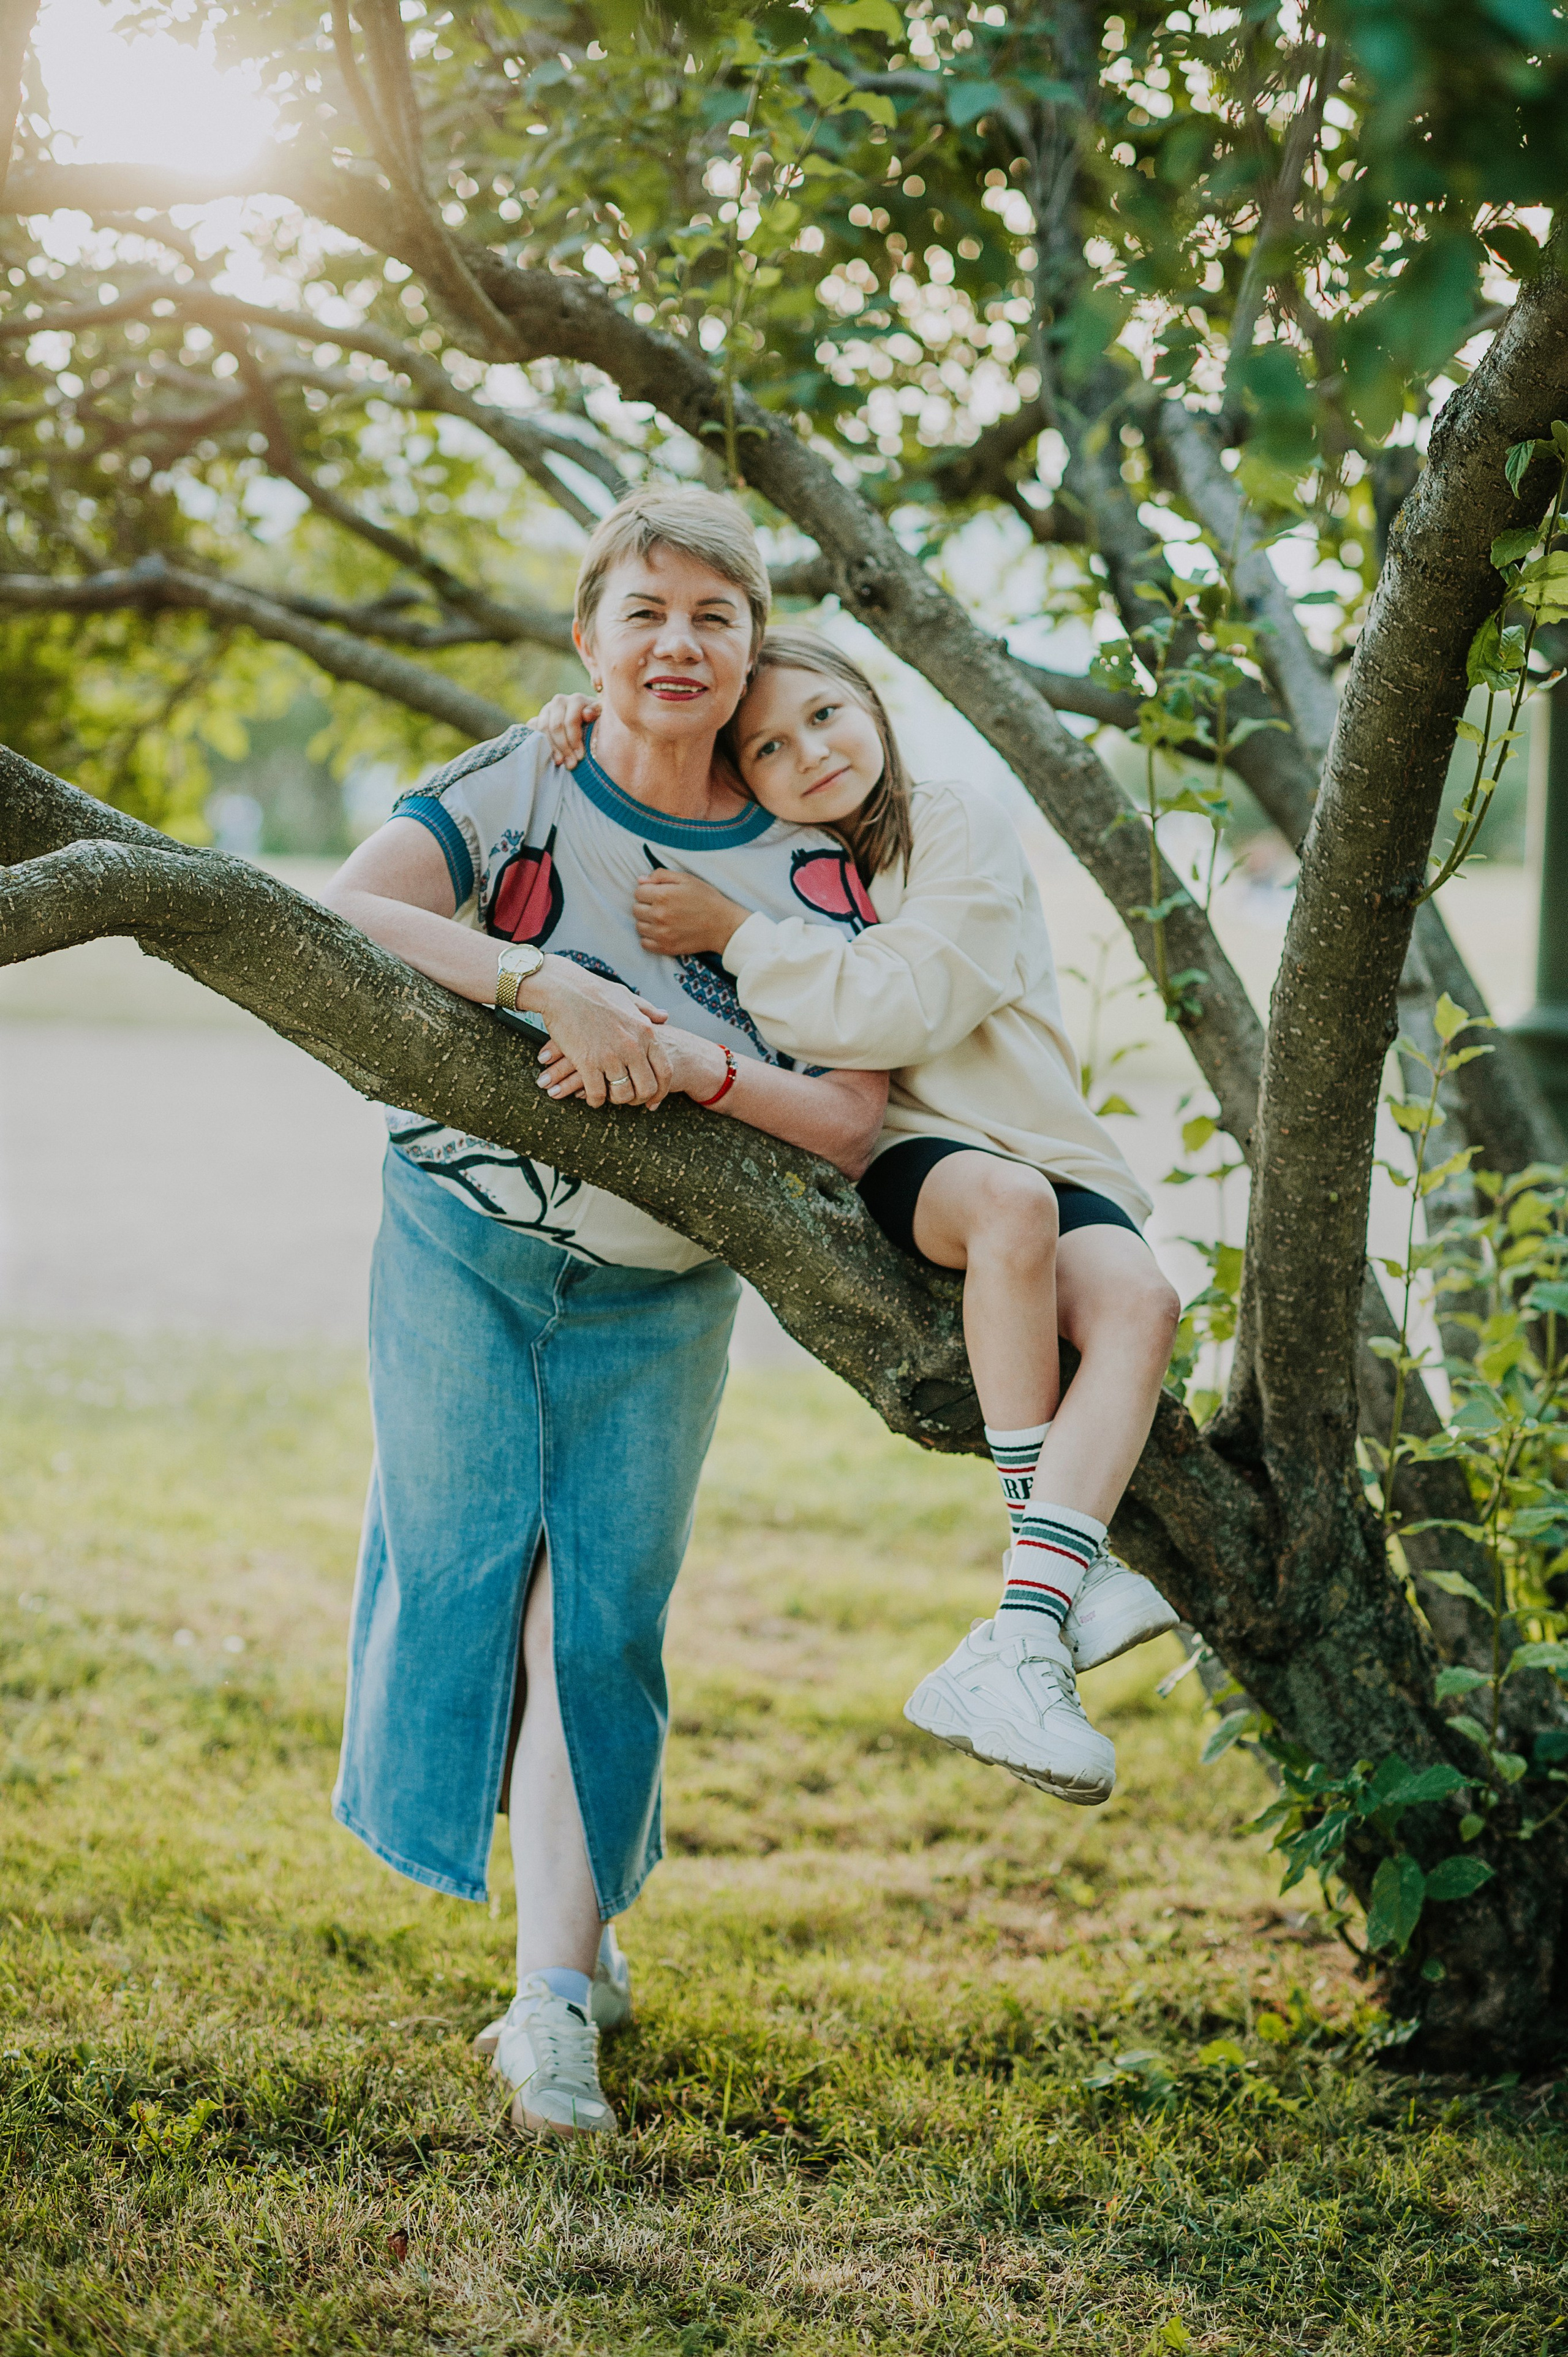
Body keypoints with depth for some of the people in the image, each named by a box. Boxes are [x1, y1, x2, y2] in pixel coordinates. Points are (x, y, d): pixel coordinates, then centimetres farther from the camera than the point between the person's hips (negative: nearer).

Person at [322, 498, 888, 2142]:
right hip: (459, 1245, -1)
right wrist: (550, 985, -35)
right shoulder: (517, 790, -9)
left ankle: (556, 1995, -1)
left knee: (601, 1616, -3)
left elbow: (853, 1133, -10)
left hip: (655, 1298, 1)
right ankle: (576, 1936, 15)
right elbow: (341, 916, -26)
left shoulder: (802, 868, -4)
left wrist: (695, 1063, -27)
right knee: (471, 1563, -3)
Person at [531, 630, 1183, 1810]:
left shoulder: (964, 835, -1)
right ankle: (1069, 1564, -33)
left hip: (1049, 1154, 0)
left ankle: (1016, 1641, -41)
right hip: (900, 1163, 1)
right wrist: (581, 730, 4)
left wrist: (737, 933, -15)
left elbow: (901, 1008, -16)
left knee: (1139, 1299, -33)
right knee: (1011, 1203, -36)